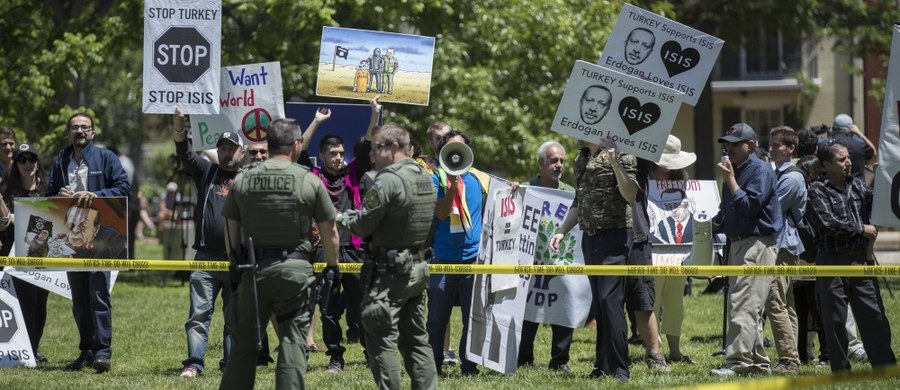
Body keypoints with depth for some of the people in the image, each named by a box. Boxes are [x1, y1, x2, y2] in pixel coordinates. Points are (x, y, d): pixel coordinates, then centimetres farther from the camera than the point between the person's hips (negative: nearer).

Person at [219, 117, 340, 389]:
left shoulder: (242, 180, 3)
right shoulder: (309, 181, -4)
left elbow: (231, 228, 10)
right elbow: (329, 229, 1)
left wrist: (235, 261, 21)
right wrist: (332, 266, 15)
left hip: (253, 269, 3)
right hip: (295, 269, -3)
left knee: (245, 340, 12)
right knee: (293, 340, 2)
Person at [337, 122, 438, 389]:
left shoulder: (389, 180, -17)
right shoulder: (425, 178, 11)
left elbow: (363, 225, -14)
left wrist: (342, 219, 7)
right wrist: (355, 216, 16)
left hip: (390, 270, -9)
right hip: (418, 268, 9)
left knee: (381, 339, -4)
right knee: (416, 337, 14)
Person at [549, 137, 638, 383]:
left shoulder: (619, 153, -6)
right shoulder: (581, 160, 17)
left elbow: (631, 195, -14)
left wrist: (616, 164, -25)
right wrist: (562, 232, 20)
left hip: (614, 235, -8)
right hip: (590, 237, 8)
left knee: (610, 299, -14)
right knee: (599, 303, 8)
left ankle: (619, 370, -13)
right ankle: (603, 366, 11)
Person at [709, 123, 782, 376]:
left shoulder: (761, 171, -9)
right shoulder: (735, 170, 18)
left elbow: (749, 206, -19)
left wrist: (729, 180, -15)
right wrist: (711, 224, 9)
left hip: (756, 245, -10)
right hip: (736, 244, 10)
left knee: (744, 307, -15)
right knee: (747, 309, 11)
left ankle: (738, 362, -20)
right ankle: (757, 362, 15)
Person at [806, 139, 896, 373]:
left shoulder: (858, 186, 13)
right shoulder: (818, 191, -4)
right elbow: (828, 223, -15)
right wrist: (861, 229, -10)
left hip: (860, 259, 4)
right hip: (832, 260, -4)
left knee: (874, 314, 1)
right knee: (835, 319, 1)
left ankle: (885, 365, 4)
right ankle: (841, 369, 10)